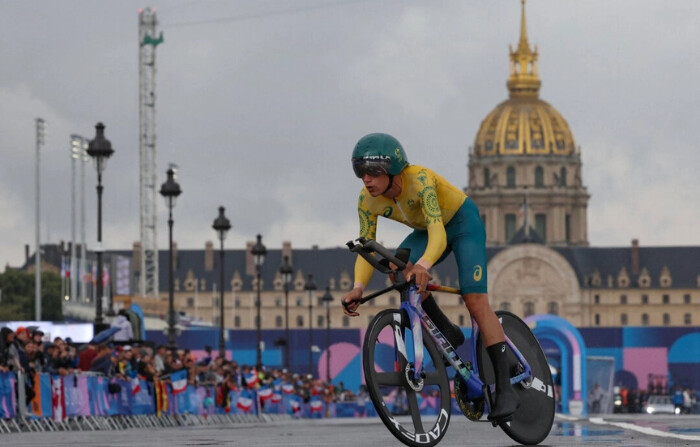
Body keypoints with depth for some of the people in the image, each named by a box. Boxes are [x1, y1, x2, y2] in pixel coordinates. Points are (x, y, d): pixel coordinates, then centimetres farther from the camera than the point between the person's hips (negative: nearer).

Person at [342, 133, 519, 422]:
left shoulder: (419, 180, -37)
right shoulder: (367, 201, -20)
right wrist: (358, 288, -34)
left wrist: (424, 264, -65)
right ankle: (448, 333, -5)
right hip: (425, 230, 5)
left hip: (462, 222, -5)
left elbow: (437, 231, -46)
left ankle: (505, 389, -18)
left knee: (475, 300, -18)